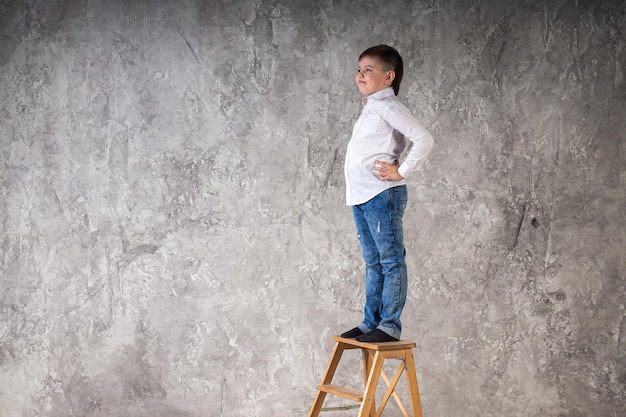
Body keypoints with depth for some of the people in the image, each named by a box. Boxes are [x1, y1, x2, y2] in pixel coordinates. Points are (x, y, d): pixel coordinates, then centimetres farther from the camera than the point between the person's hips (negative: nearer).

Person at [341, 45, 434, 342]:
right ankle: (371, 321, 21)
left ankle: (389, 325, -2)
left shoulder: (388, 107, -10)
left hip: (383, 195, -10)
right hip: (360, 195, 10)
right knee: (373, 262, 14)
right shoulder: (370, 108, 18)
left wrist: (402, 172, -16)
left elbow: (424, 139, -21)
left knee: (391, 261, -4)